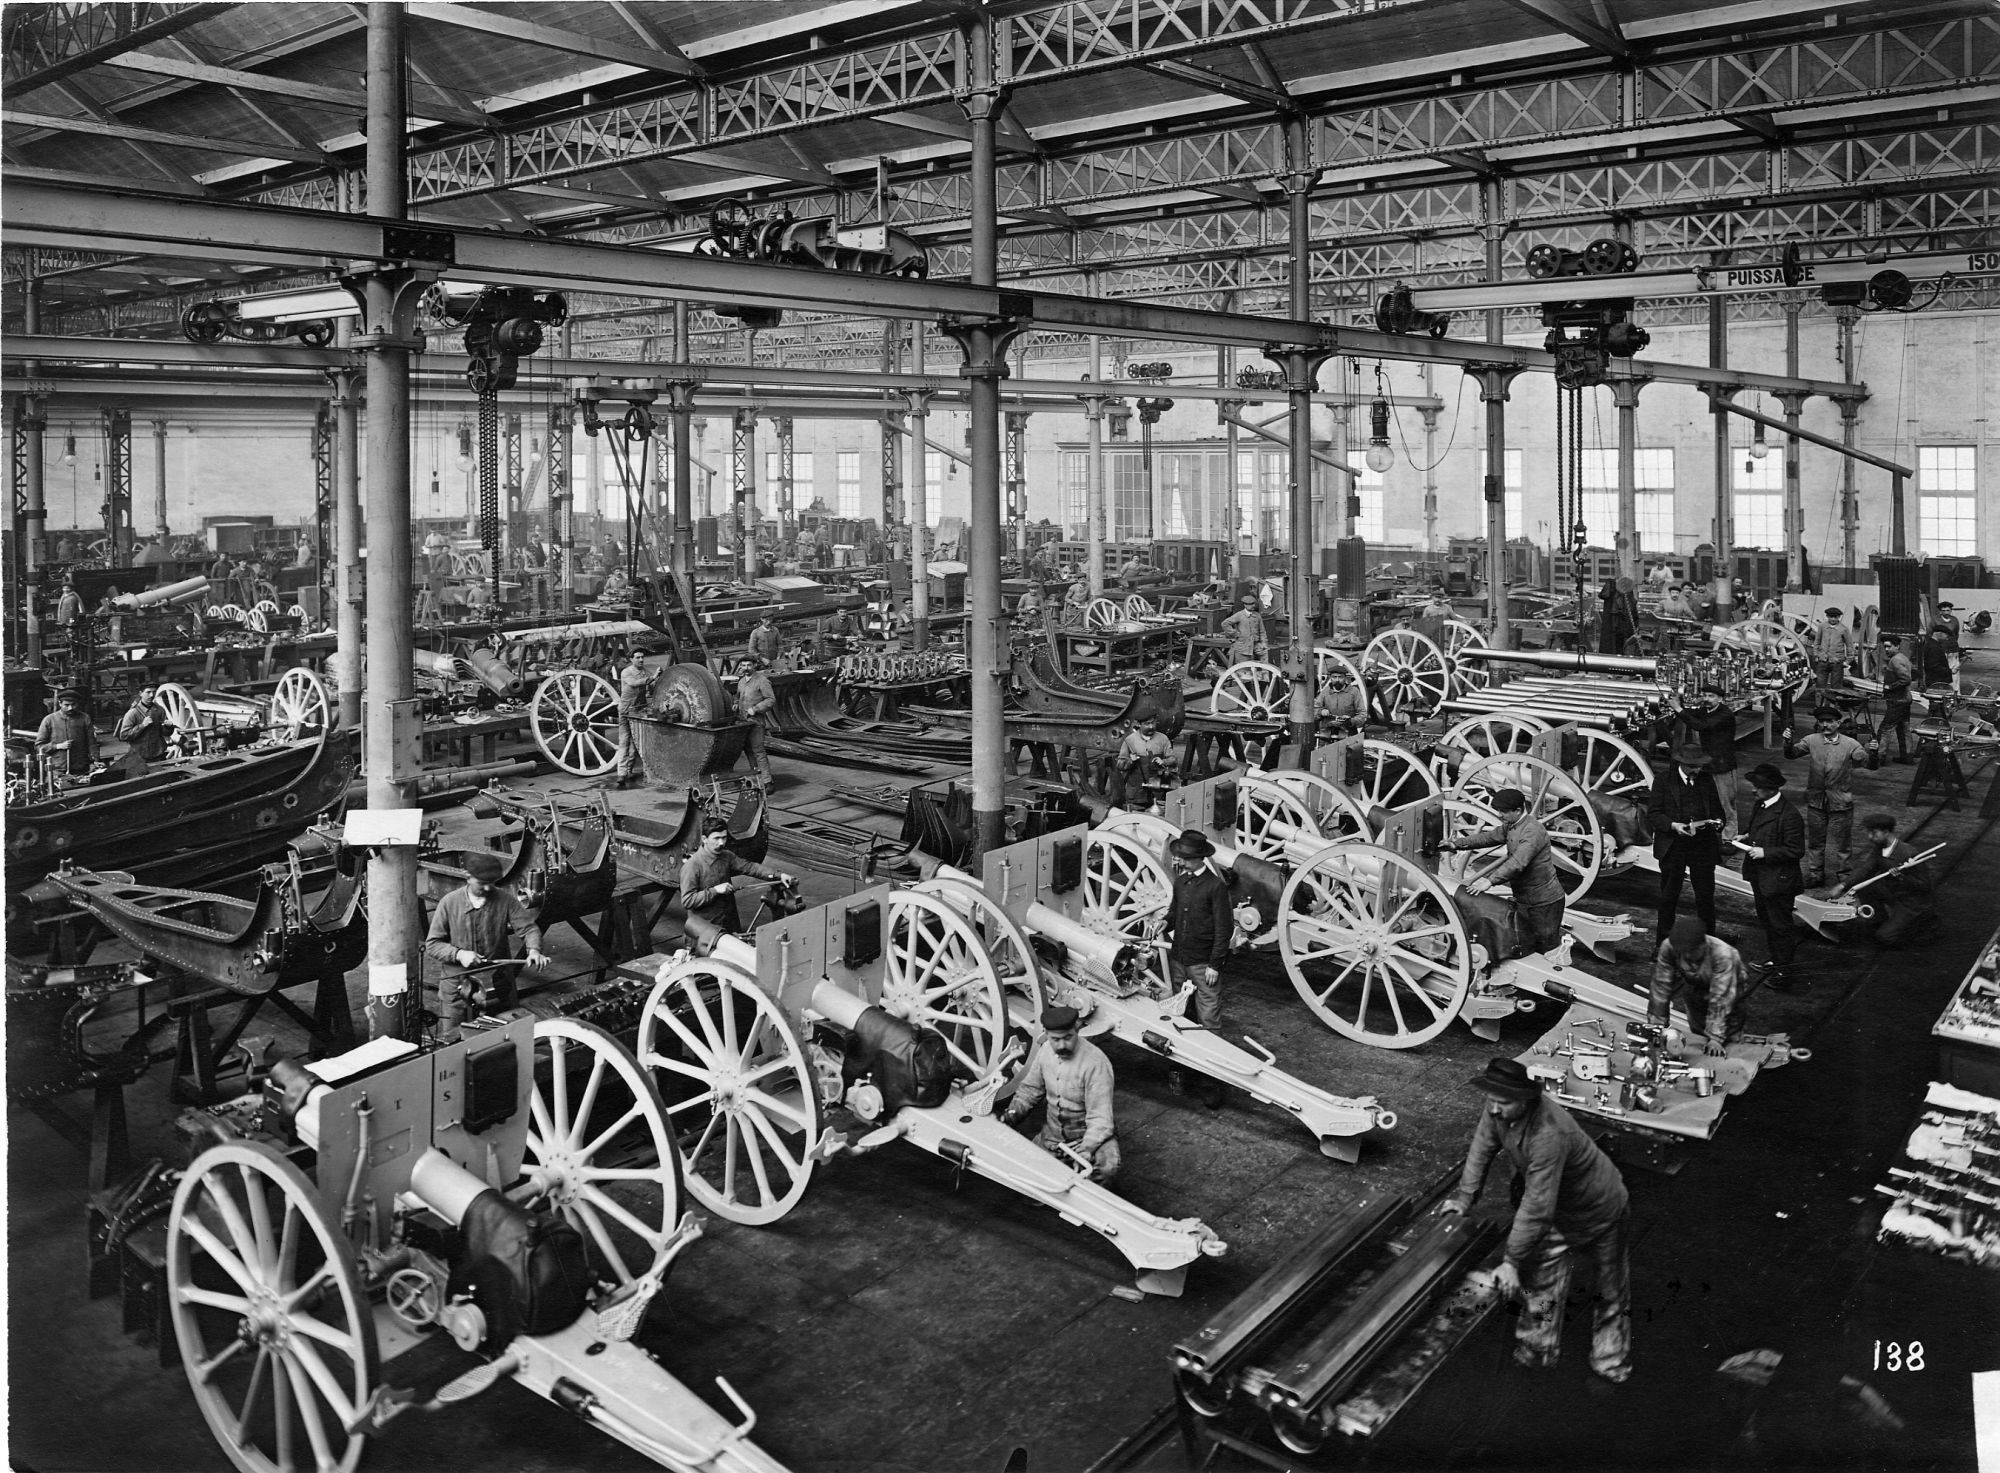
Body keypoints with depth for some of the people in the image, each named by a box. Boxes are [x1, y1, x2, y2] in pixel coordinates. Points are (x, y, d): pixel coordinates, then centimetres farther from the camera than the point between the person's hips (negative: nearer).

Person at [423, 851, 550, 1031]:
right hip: (457, 985, 0)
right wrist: (458, 954, -18)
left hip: (497, 985, 0)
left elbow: (528, 928, -5)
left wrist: (534, 949, -26)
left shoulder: (505, 900, -4)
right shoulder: (449, 903, -4)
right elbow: (431, 945, -2)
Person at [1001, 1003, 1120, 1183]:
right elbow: (1030, 1088, 12)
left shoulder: (1096, 1062, -26)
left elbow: (1100, 1118, -26)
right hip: (1052, 1131, 6)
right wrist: (1013, 1110, -4)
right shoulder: (1045, 1050, -6)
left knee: (1107, 1166, -33)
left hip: (1089, 1132, -6)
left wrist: (1087, 1148, -38)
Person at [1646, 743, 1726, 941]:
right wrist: (1673, 825, -22)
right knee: (1668, 897, 8)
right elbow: (1653, 812, -6)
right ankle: (1663, 943, 18)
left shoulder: (1707, 780, 6)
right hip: (1673, 846, -2)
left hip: (1703, 845, 2)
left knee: (1706, 895, 5)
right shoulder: (1663, 780, -3)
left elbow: (1717, 808, 14)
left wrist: (1718, 821, -8)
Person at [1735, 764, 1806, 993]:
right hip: (1759, 877, 9)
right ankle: (1776, 961, 38)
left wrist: (1764, 852, -24)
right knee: (1766, 921, 22)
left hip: (1778, 880, -9)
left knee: (1781, 925, 4)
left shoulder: (1789, 815, -24)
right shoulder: (1758, 805, 4)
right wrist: (1747, 838, 2)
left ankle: (1785, 971, 15)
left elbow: (1795, 851, -22)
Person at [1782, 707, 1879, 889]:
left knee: (1837, 845, 7)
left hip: (1840, 804, -2)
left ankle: (1835, 881, 19)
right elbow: (1792, 754, -8)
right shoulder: (1812, 740, -2)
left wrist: (1874, 752, -36)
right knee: (1815, 841, 16)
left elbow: (1871, 765, -14)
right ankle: (1814, 875, 30)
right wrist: (1788, 742, -29)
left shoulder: (1850, 744, -9)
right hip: (1816, 802, 3)